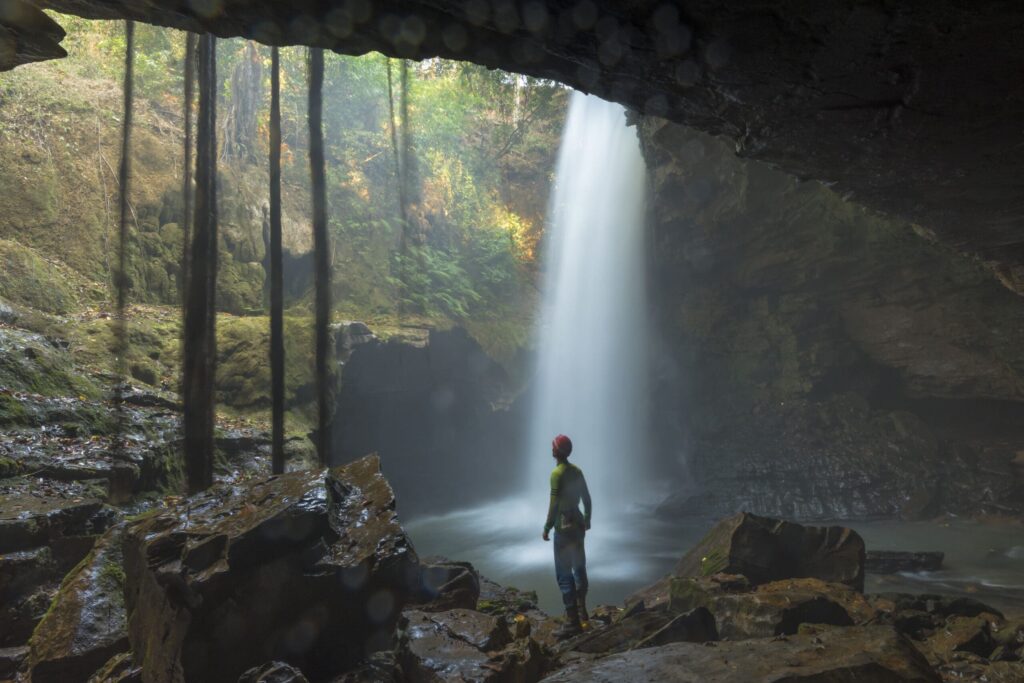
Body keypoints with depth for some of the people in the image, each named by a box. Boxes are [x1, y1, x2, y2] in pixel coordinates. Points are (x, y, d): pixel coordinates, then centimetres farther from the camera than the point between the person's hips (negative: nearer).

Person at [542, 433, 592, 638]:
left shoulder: (557, 473, -16)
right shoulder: (577, 471, 7)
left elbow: (554, 504, -20)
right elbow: (587, 498, 13)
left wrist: (547, 527, -13)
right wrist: (587, 520, 26)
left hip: (564, 527, -8)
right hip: (578, 525, 8)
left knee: (564, 574, -6)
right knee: (579, 568, 20)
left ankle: (573, 621, -8)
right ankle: (582, 611, 33)